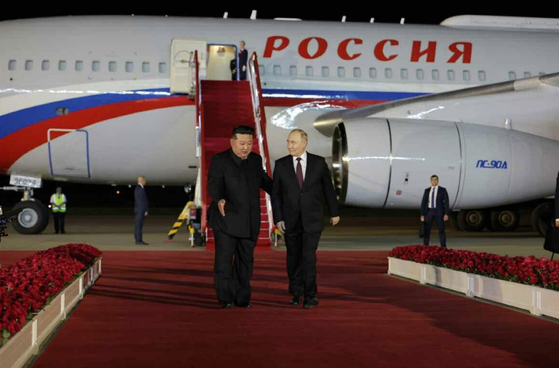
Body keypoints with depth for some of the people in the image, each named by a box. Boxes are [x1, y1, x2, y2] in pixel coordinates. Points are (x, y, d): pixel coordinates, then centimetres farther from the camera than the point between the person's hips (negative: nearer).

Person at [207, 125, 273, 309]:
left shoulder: (256, 159, 11)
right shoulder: (219, 160, -6)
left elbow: (264, 180, 26)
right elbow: (214, 184, -18)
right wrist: (219, 200, -38)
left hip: (249, 222, 5)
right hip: (226, 220, -5)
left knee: (246, 260, 8)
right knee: (224, 259, -7)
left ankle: (242, 298, 16)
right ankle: (225, 299, 1)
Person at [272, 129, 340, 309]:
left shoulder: (319, 162, -2)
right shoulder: (281, 164, -1)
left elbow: (328, 188, 6)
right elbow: (276, 194, 2)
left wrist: (334, 212, 11)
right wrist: (278, 219, -4)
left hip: (312, 220, -1)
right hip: (290, 220, 1)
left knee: (309, 257, -9)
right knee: (293, 258, 8)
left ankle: (310, 295, 1)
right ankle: (296, 293, 23)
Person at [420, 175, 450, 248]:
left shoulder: (442, 190, 0)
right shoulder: (427, 191, 9)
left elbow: (446, 202, -4)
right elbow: (423, 202, 8)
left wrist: (446, 214, -13)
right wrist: (422, 214, 1)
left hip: (439, 212, -2)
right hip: (429, 211, 2)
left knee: (441, 230, 0)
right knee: (426, 229, -1)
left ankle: (443, 247, 5)